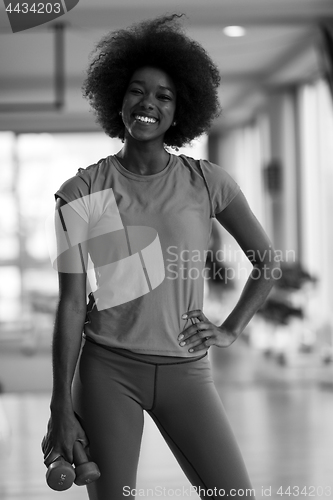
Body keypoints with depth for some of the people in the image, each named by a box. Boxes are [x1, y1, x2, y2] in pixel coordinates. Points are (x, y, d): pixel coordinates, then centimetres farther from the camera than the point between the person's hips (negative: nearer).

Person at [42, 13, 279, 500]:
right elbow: (71, 304, -3)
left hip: (184, 369, 1)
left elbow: (267, 259, 12)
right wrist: (61, 410, -4)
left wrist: (231, 329, 3)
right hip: (108, 369, -1)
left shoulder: (207, 182, 0)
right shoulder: (82, 193, -2)